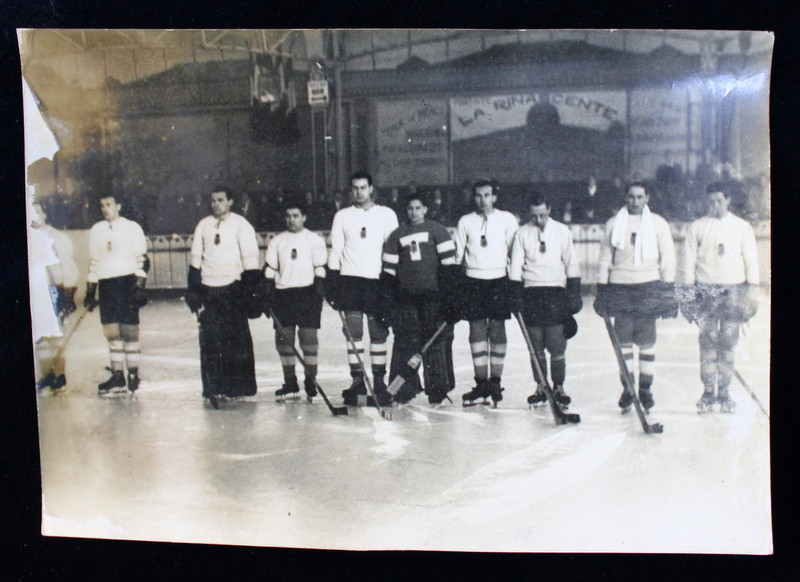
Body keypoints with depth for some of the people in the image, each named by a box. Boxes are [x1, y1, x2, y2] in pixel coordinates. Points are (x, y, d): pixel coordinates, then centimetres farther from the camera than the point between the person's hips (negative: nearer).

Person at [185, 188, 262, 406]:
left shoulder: (240, 225, 0)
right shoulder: (203, 225, 12)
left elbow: (250, 258, -3)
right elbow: (195, 258, 16)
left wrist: (251, 288, -8)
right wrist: (193, 290, 11)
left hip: (232, 288, -3)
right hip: (208, 290, 4)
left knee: (237, 338, -3)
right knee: (210, 341, 1)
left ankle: (239, 386, 5)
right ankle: (213, 388, 8)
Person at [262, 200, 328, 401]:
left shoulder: (315, 240, 4)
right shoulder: (277, 241, 12)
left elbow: (320, 269, 1)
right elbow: (270, 270, 11)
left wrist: (317, 293, -9)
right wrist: (268, 297, 4)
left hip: (307, 292, -3)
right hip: (282, 293, 3)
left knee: (308, 336, -5)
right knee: (283, 338, 2)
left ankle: (311, 381, 5)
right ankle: (290, 383, 12)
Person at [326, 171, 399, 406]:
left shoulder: (387, 214, 7)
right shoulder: (342, 216, 10)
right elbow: (335, 251, 8)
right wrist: (332, 284, 0)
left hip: (377, 279, -1)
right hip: (350, 279, 1)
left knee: (378, 332, 1)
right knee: (353, 331, -1)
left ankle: (379, 382, 9)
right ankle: (357, 380, 5)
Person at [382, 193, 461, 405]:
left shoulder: (437, 231, 4)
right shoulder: (397, 235, 12)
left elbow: (449, 263, -1)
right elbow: (389, 268, 13)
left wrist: (450, 294, -8)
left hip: (434, 295, -2)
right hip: (406, 297, 3)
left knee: (437, 340, -2)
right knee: (405, 341, 1)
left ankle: (438, 390, 6)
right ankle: (404, 389, 9)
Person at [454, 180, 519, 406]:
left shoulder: (507, 219, 4)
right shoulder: (465, 221, 9)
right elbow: (457, 253, 11)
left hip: (499, 279, -1)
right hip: (473, 280, 1)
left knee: (497, 330, -1)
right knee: (476, 330, 0)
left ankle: (495, 382, 7)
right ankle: (481, 382, 7)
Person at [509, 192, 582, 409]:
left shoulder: (562, 231, 4)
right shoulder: (522, 233, 5)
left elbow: (571, 265, 6)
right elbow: (515, 267, 3)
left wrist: (574, 294, 1)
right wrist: (516, 296, -3)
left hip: (556, 292, -1)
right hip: (531, 293, 1)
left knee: (557, 345, -4)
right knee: (536, 345, 4)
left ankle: (558, 387, 7)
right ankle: (540, 387, 15)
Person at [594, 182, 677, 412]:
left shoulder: (658, 224, 4)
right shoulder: (613, 224, 7)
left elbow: (667, 258, 6)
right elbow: (605, 258, 10)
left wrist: (668, 290, 1)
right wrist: (602, 290, 5)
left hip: (649, 287, -1)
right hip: (620, 287, 1)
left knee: (647, 340, 1)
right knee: (623, 340, 3)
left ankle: (645, 388, 10)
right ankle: (627, 388, 13)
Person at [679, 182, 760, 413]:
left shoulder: (742, 227, 8)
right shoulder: (696, 227, 6)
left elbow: (751, 258, 8)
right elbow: (689, 258, 5)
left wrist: (752, 288, 1)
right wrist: (688, 290, -1)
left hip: (734, 290, 1)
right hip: (705, 289, -1)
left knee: (728, 342, 0)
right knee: (708, 341, -4)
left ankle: (723, 392, 8)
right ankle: (708, 392, 3)